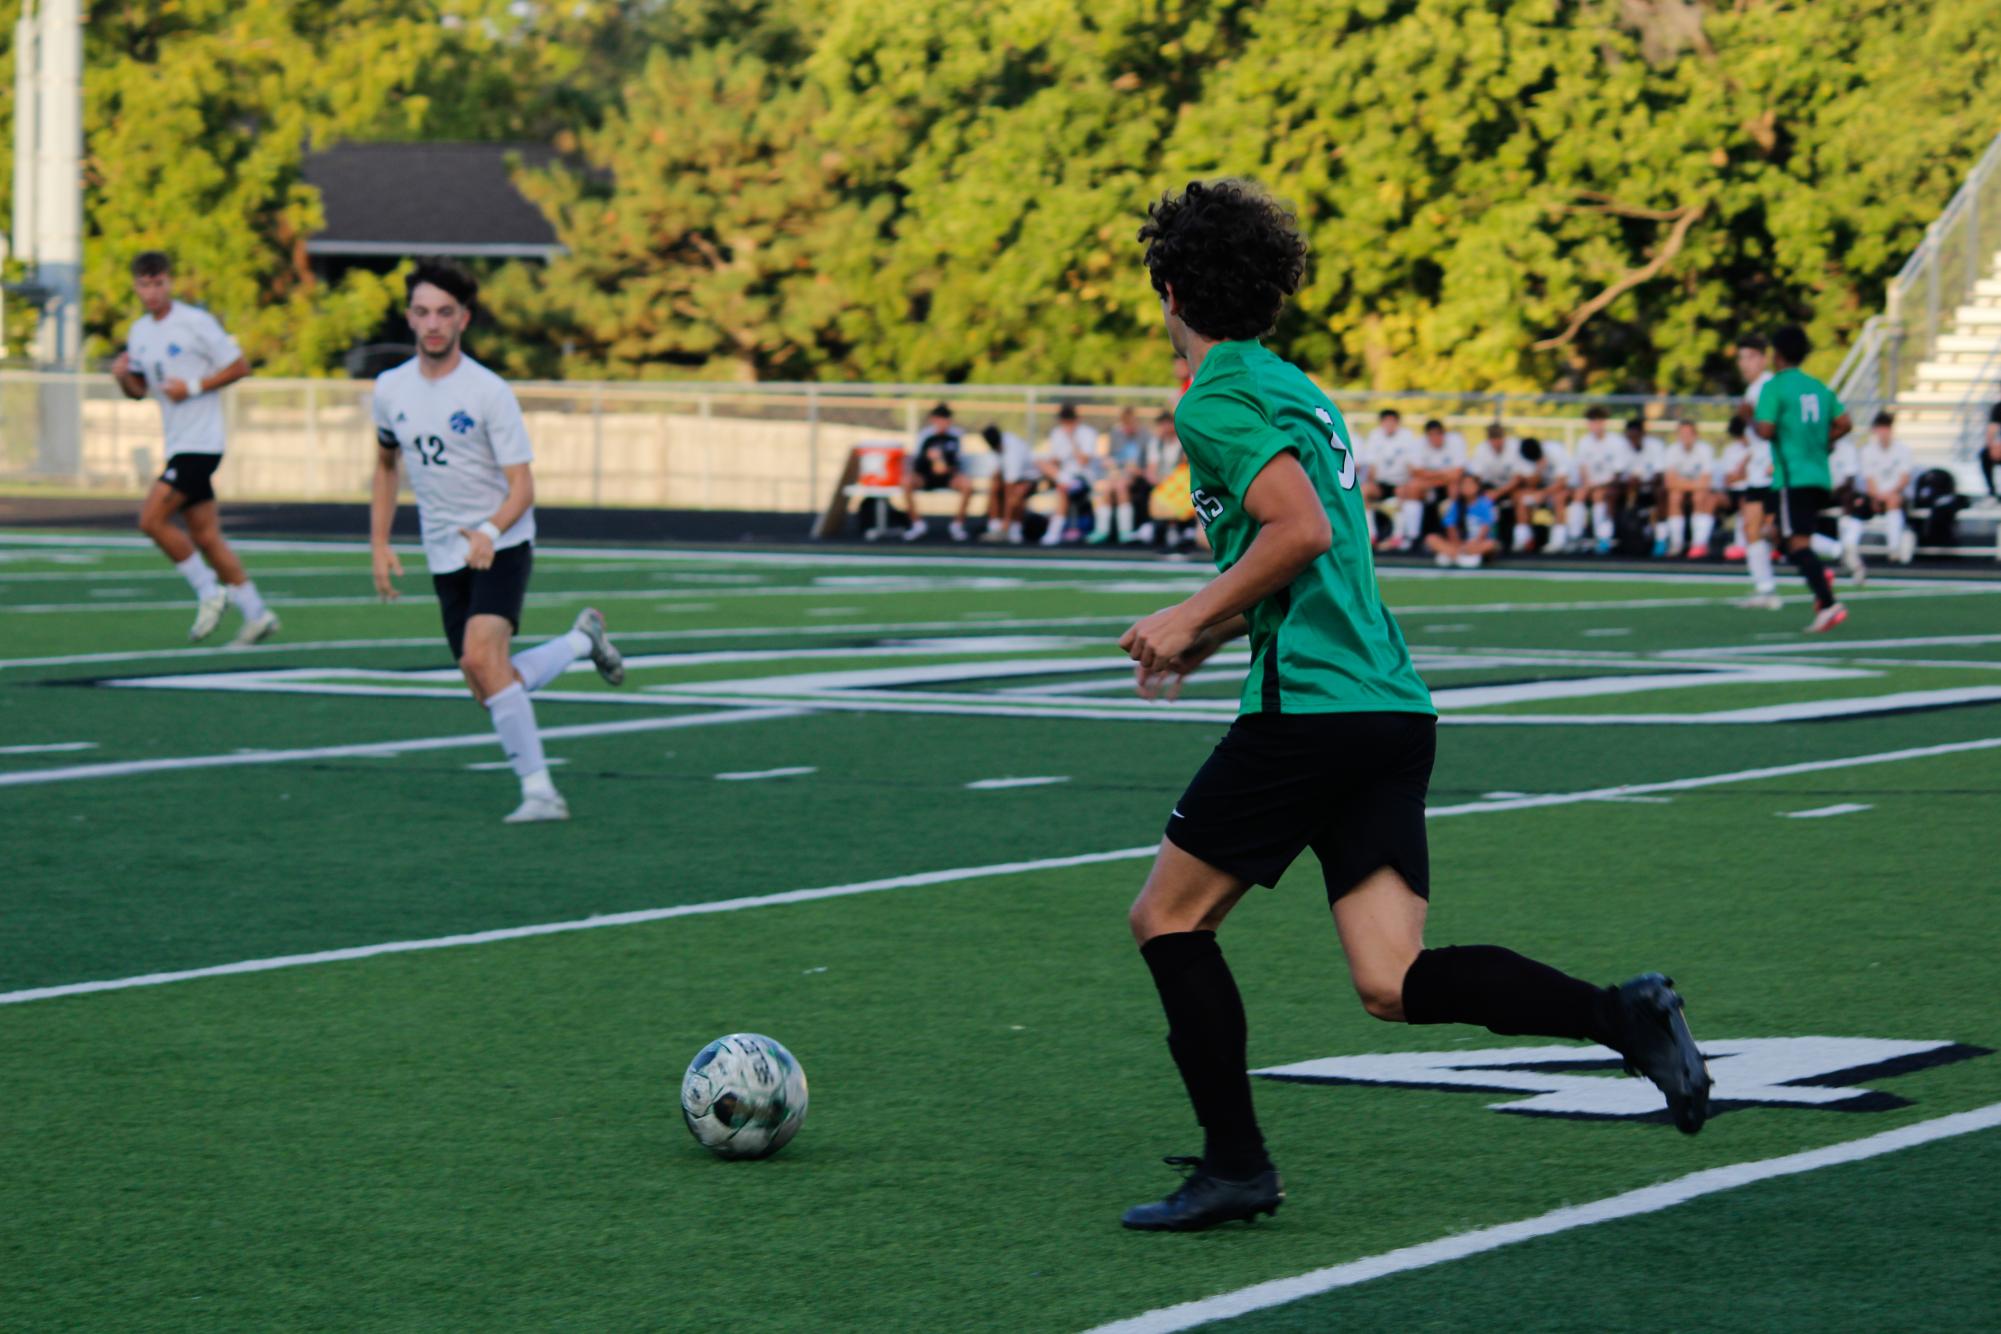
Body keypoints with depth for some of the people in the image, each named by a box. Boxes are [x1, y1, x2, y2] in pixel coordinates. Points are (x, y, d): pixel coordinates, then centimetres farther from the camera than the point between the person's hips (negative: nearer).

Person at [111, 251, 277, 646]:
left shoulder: (195, 323, -10)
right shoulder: (139, 332, 12)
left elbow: (240, 366, -8)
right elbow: (139, 389, 20)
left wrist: (193, 387, -16)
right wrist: (123, 376, -2)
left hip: (200, 441, -8)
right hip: (178, 445, 8)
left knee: (151, 518, -15)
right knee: (204, 535, 7)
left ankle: (209, 591, -2)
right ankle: (257, 614, 12)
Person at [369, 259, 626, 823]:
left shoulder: (489, 392, -12)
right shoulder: (390, 389, 4)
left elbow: (522, 487, -14)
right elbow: (386, 463, 22)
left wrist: (490, 532, -33)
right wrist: (379, 545, 15)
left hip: (502, 545, -6)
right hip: (445, 557, 6)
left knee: (482, 655, -28)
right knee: (488, 690, 4)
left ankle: (539, 790, -23)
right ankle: (581, 640, 31)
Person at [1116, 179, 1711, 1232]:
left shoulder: (1216, 400, -6)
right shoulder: (1293, 388, 23)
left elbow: (1301, 531, -19)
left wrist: (1191, 619, -10)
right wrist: (1210, 632, 26)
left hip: (1309, 706, -9)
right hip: (1392, 705, 9)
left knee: (1167, 917, 6)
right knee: (1393, 984, 2)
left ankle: (1234, 1165, 5)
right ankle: (1619, 1015, -13)